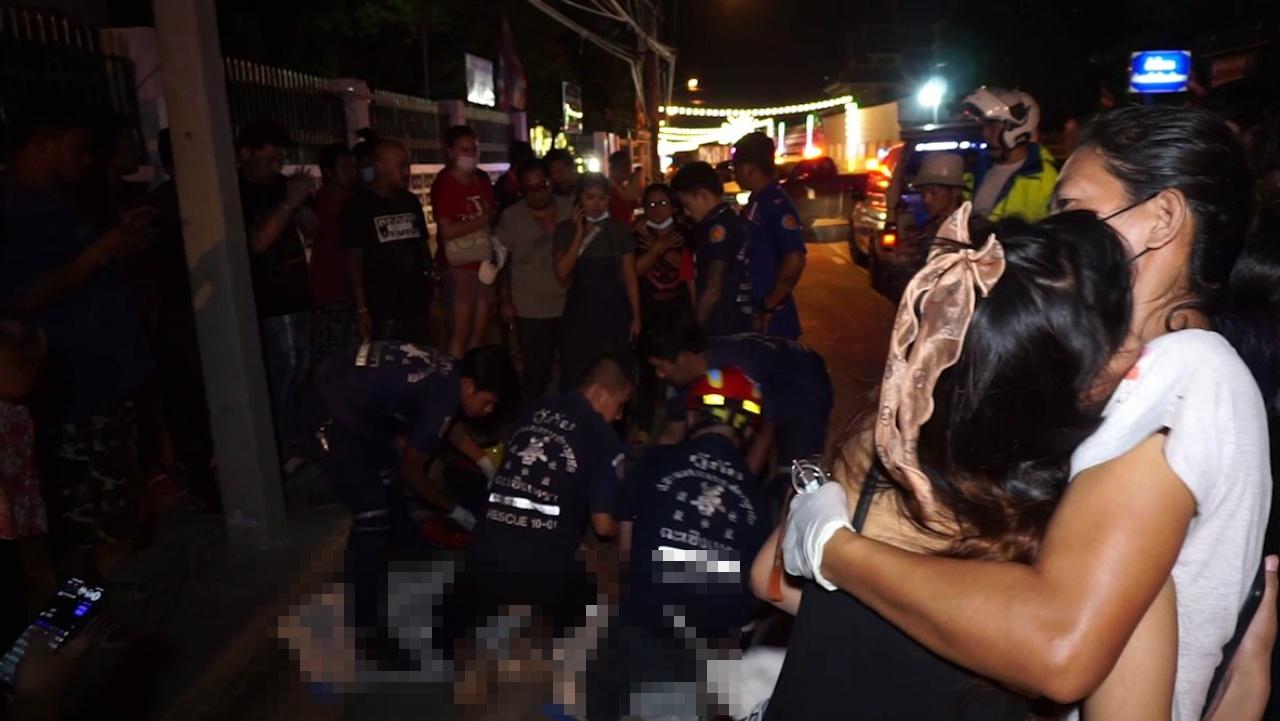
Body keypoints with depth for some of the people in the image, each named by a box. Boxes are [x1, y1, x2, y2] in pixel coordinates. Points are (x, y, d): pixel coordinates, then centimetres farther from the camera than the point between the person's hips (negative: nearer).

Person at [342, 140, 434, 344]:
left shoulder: (411, 201, 11)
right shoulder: (358, 206, -5)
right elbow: (354, 260, -6)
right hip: (383, 309, -5)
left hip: (418, 303, 5)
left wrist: (430, 281, 11)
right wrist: (362, 308, -11)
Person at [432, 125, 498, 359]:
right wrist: (482, 220, -12)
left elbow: (493, 212, 23)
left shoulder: (481, 178, 9)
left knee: (479, 329, 13)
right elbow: (447, 231, -20)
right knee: (461, 330, -5)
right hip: (459, 264, -7)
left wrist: (492, 214, 1)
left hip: (484, 260, 7)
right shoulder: (443, 184, -13)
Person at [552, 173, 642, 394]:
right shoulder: (565, 229, 2)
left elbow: (630, 277, 3)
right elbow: (562, 275, -8)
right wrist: (579, 234, -10)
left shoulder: (620, 229, 2)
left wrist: (636, 317, 0)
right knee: (576, 376, 1)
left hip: (614, 308, 0)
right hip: (580, 309, 0)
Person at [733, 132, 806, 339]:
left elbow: (795, 260, -27)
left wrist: (769, 306, -21)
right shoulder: (755, 202, 10)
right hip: (751, 314, 9)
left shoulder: (777, 204, -18)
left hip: (771, 320, -9)